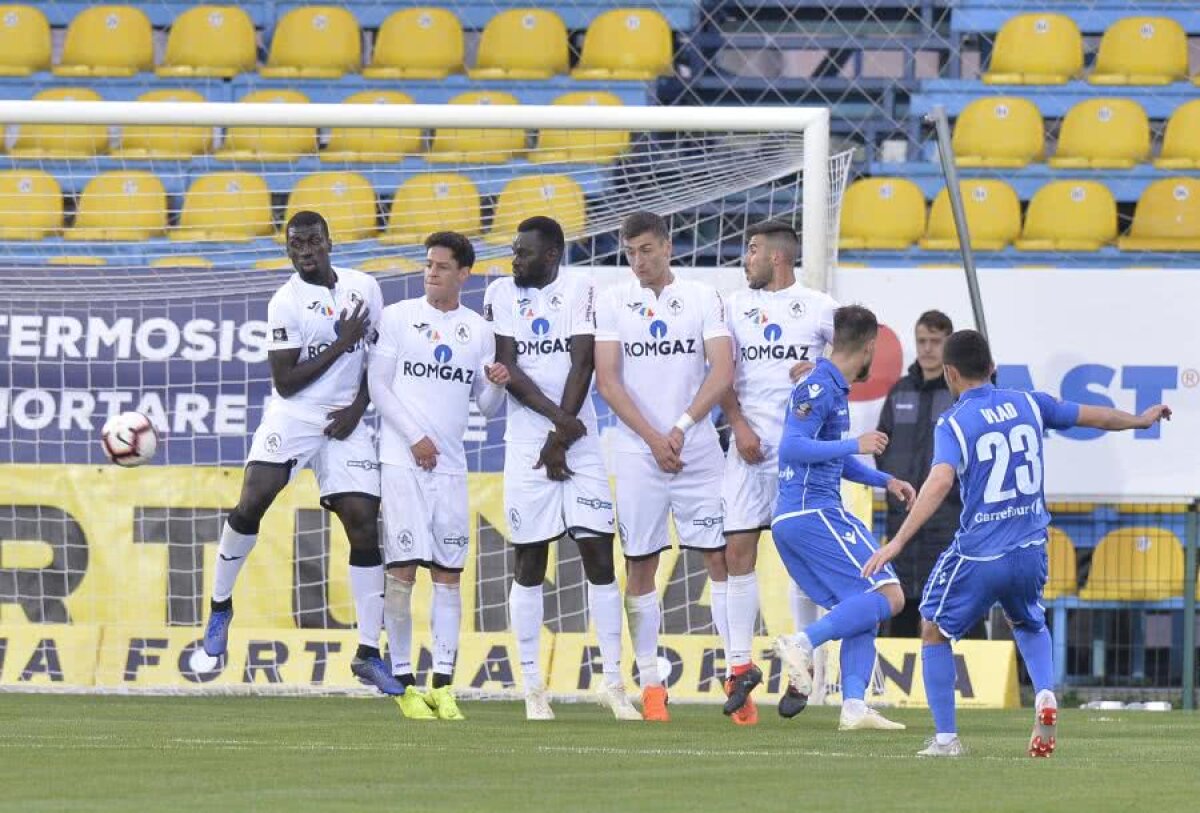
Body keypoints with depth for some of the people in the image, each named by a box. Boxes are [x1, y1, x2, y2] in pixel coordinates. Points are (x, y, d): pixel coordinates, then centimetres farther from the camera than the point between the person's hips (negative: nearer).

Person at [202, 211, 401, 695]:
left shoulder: (364, 287, 5)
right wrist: (341, 344, -13)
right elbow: (285, 382, -11)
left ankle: (368, 653, 0)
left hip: (345, 420, 3)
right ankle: (221, 605, 4)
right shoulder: (285, 304, -8)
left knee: (364, 524, -5)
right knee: (251, 503, -19)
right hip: (294, 415, -3)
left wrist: (358, 406, -2)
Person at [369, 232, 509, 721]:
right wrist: (415, 438, -10)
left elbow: (486, 406, 14)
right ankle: (403, 682, -4)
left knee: (448, 574, 0)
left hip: (450, 465, 3)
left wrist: (496, 384, -9)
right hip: (402, 460, -3)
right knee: (403, 570, -7)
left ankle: (443, 685, 2)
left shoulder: (478, 330, 11)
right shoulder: (398, 317, 3)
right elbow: (378, 386, -1)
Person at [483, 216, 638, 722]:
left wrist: (561, 438, -10)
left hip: (579, 444, 0)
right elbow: (508, 367, -4)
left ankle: (612, 680, 1)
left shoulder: (580, 291, 2)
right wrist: (558, 418, -15)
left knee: (598, 553, -4)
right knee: (530, 563, 1)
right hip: (527, 446, 0)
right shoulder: (501, 294, 4)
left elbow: (582, 364, -4)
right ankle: (532, 687, 5)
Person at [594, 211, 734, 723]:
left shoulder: (703, 299, 4)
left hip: (698, 451, 0)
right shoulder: (613, 303, 4)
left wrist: (683, 425, -17)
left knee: (721, 558, -3)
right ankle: (650, 685, 7)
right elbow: (608, 381, -3)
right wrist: (654, 439, -11)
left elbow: (722, 372, -5)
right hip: (637, 454, 0)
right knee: (640, 566, 2)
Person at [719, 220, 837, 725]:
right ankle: (740, 663, -3)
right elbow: (722, 376, 8)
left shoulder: (818, 307, 5)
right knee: (738, 548, -7)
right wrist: (739, 426, -5)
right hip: (752, 443, 2)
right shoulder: (736, 305, 10)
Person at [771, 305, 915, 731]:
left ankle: (854, 707, 0)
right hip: (812, 514, -10)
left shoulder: (833, 387, 19)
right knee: (889, 596, -12)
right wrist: (856, 445, -21)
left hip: (794, 517, 10)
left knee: (863, 613, 9)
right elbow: (792, 447, -22)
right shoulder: (819, 386, -11)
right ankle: (802, 643, -19)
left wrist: (886, 481, 27)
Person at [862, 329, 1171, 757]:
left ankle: (945, 738, 10)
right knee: (1029, 625, 32)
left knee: (934, 631, 16)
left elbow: (940, 481, -26)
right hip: (1031, 551, 5)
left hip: (978, 556, -5)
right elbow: (1094, 416, 18)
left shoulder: (954, 422, -11)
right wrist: (1141, 420, 38)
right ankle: (1044, 694, 5)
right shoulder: (1028, 404, 5)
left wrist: (898, 542, -31)